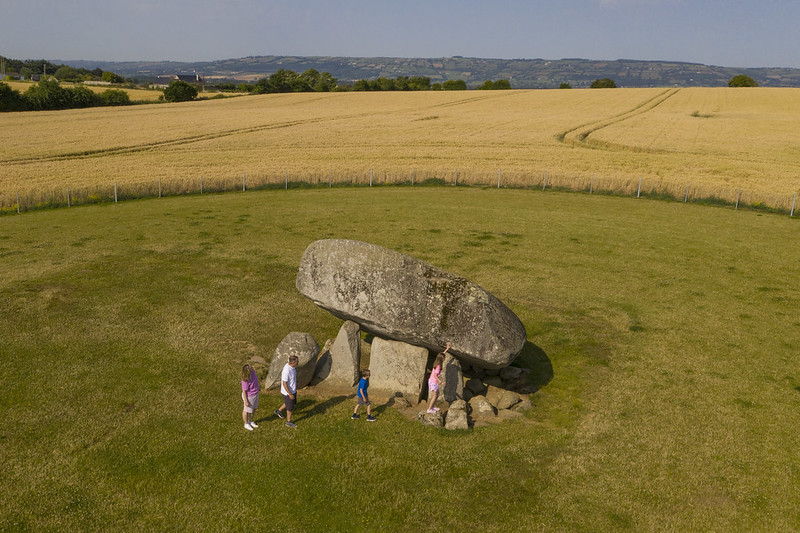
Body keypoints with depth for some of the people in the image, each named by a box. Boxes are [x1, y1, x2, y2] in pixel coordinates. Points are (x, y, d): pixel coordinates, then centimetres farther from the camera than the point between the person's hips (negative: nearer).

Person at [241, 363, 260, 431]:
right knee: (247, 410, 17)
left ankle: (251, 421, 48)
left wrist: (258, 385, 20)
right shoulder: (245, 381, -36)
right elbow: (244, 391, -24)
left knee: (254, 408, 25)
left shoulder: (252, 371, -15)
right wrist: (246, 401, -17)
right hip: (249, 396, -8)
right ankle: (246, 424, 40)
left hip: (255, 394, 8)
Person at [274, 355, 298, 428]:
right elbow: (284, 384, -29)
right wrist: (290, 394, -22)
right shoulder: (287, 371, -36)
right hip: (288, 392, -9)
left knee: (293, 402, 29)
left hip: (293, 390, 9)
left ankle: (279, 410, 47)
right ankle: (289, 422, 33)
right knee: (290, 407, 11)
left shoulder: (290, 365, -7)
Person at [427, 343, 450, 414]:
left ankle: (433, 406, 32)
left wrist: (447, 348, 18)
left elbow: (442, 355, 15)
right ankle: (429, 409, 4)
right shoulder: (438, 366, -24)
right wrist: (441, 382, -25)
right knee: (434, 396, 0)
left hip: (431, 381, 9)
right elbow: (435, 375, -27)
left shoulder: (437, 362, 0)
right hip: (433, 382, -9)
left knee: (437, 394, 20)